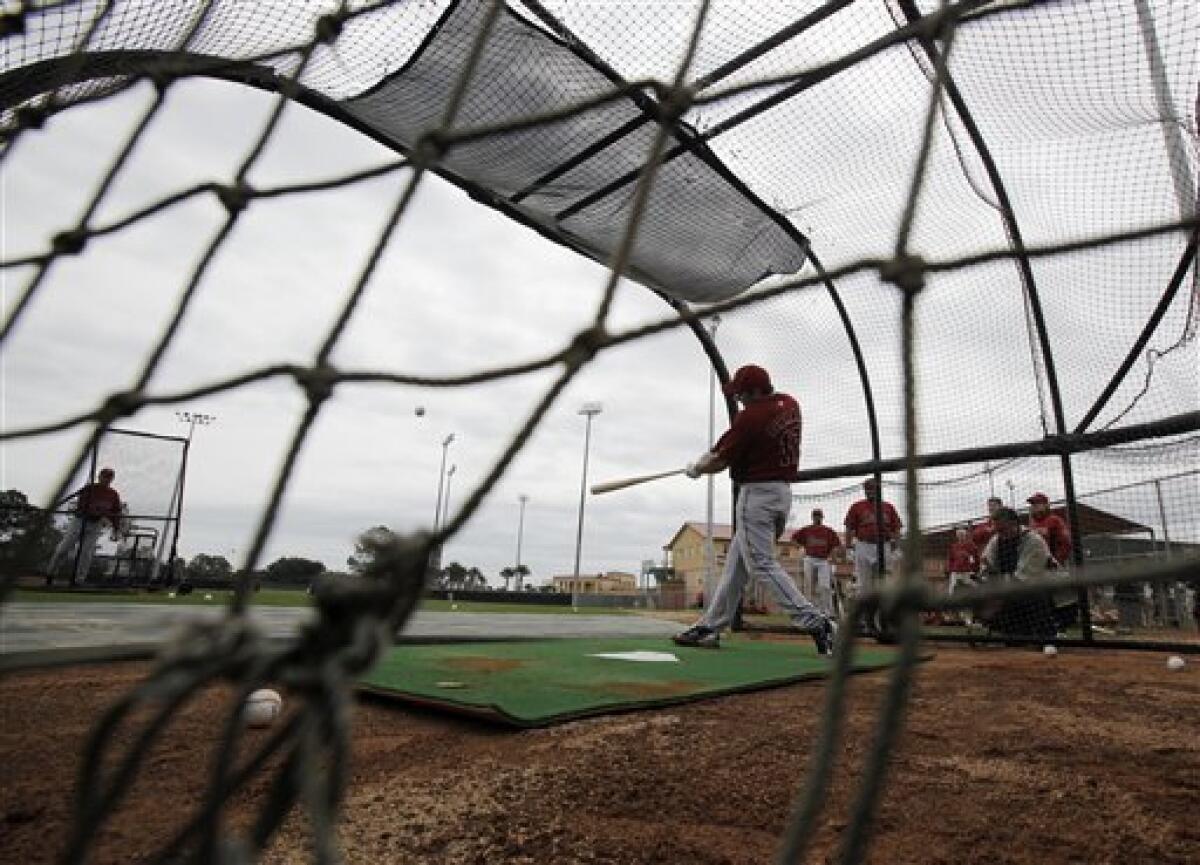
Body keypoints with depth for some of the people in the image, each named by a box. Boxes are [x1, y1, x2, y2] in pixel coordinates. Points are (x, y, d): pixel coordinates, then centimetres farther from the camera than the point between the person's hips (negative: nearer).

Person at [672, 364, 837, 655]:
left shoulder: (750, 417, -18)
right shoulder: (790, 405, 8)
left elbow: (720, 461, -12)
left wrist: (695, 468, 10)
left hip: (756, 493, -10)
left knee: (763, 565, -6)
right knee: (736, 561, 13)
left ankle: (816, 622, -12)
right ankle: (710, 626, 20)